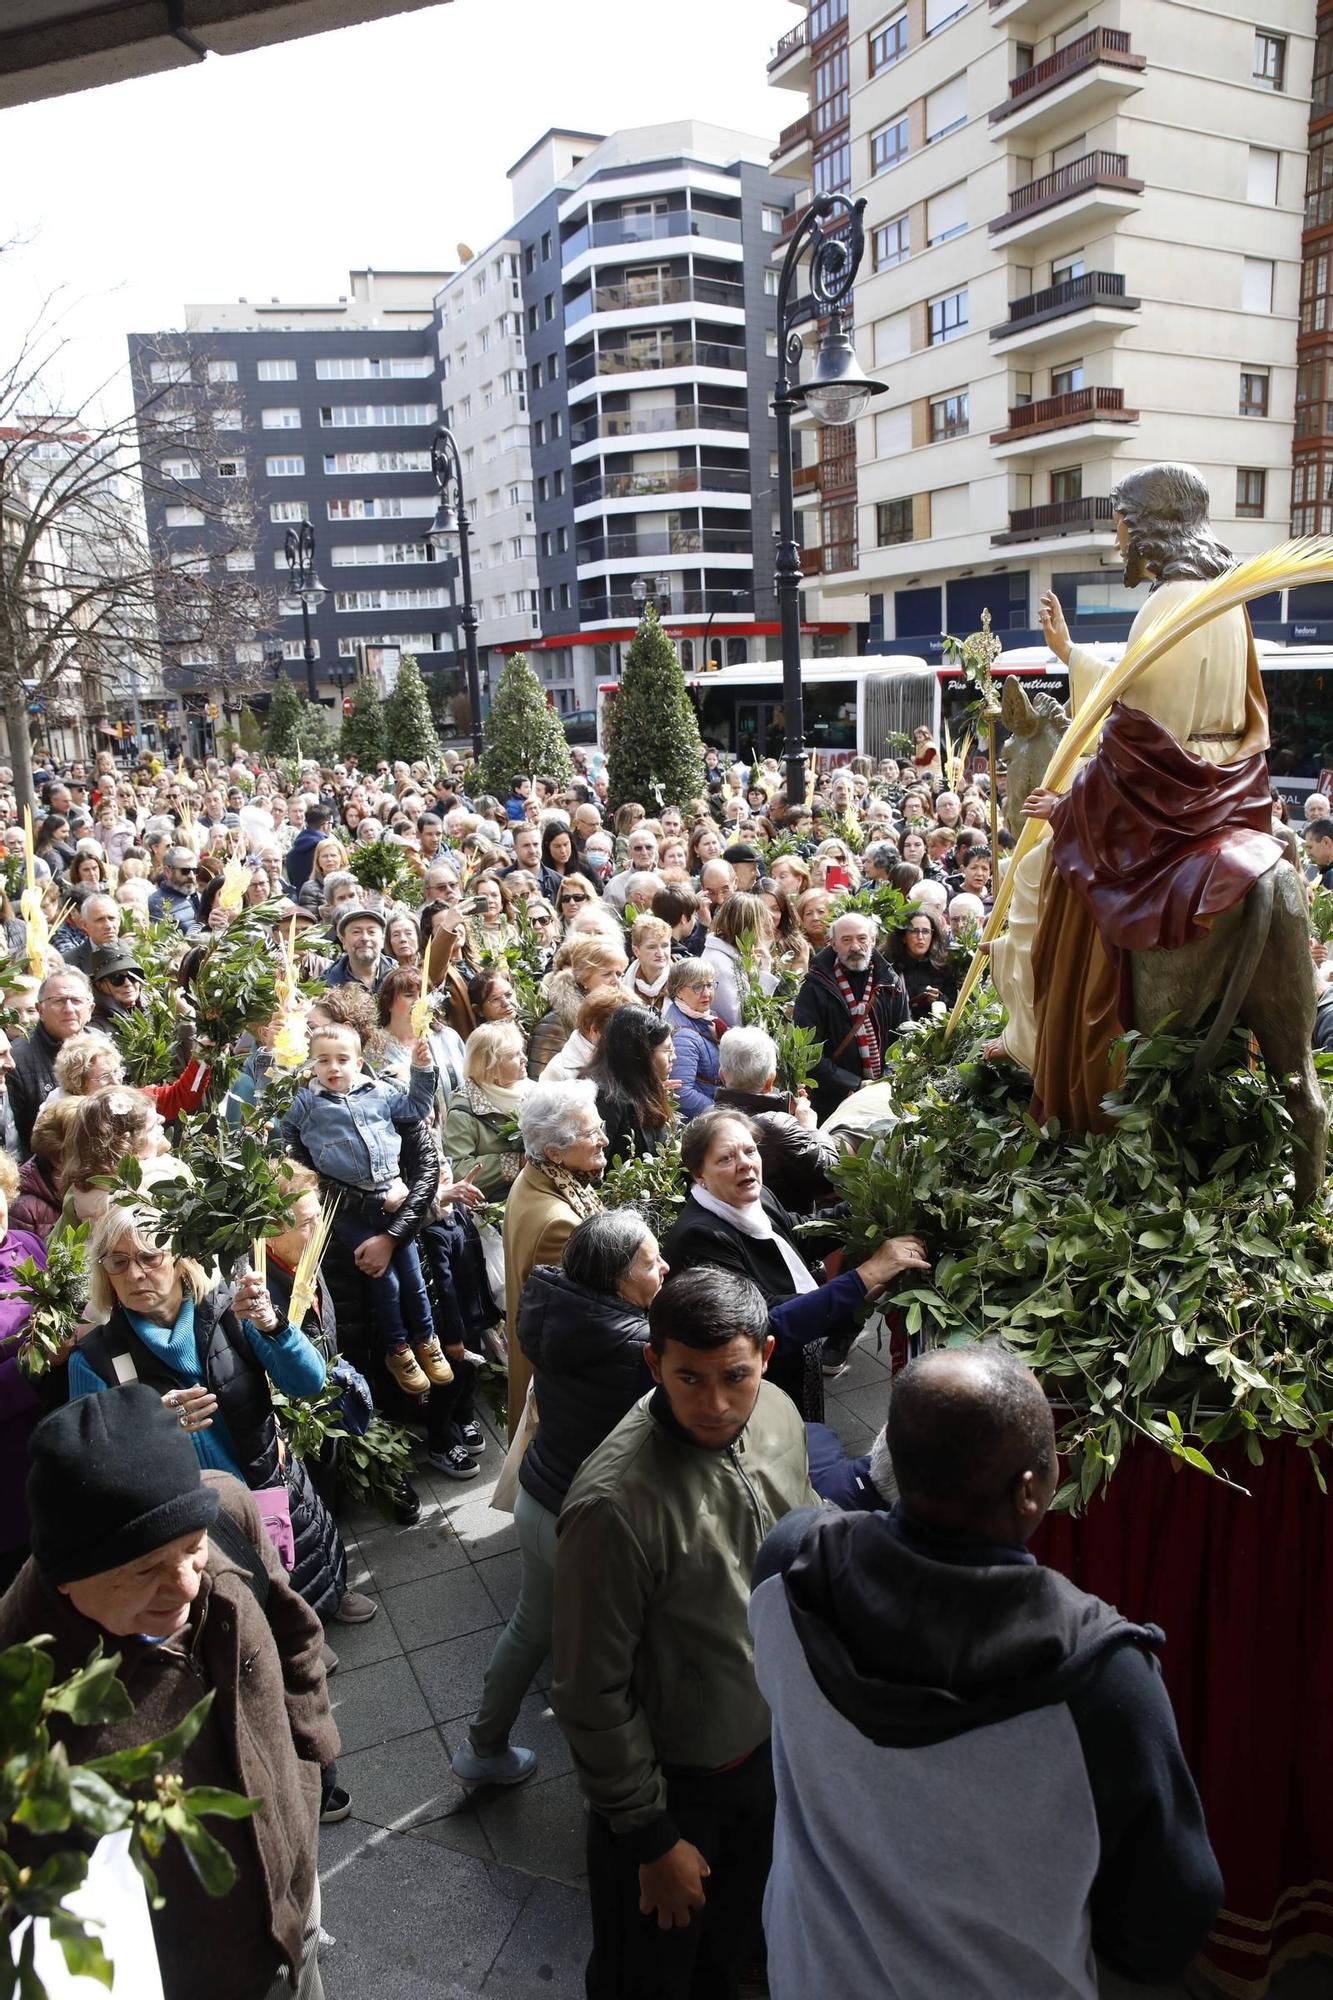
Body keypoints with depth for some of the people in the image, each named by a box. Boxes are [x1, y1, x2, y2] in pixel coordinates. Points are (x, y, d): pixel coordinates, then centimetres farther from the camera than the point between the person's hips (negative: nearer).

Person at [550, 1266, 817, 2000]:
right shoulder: (615, 1504, -35)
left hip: (767, 1744, 5)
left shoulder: (778, 1416, -15)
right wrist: (652, 1838, -14)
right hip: (671, 1779, -5)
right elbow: (592, 1692, -23)